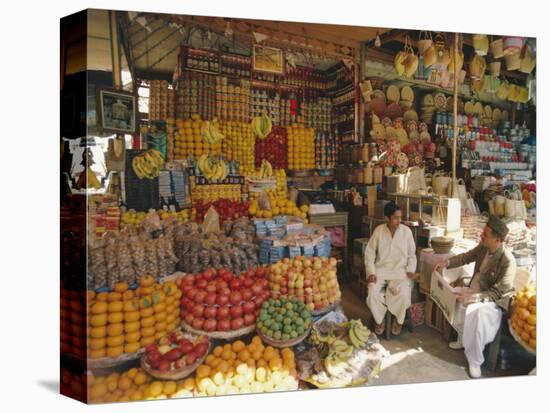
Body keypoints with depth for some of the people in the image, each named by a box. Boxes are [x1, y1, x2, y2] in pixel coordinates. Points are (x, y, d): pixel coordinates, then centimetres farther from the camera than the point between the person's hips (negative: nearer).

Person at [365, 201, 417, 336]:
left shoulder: (406, 231, -2)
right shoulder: (379, 231, -4)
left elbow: (412, 254, 8)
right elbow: (369, 253, 1)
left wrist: (411, 269, -8)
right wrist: (371, 272, -9)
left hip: (400, 270, 0)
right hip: (381, 269, 0)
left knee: (403, 293, -27)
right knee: (373, 292, -25)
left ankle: (398, 320, 3)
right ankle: (380, 320, 2)